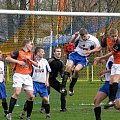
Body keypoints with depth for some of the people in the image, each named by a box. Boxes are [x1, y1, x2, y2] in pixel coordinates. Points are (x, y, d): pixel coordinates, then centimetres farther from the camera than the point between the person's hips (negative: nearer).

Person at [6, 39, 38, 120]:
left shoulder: (31, 54, 14)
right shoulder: (18, 52, -2)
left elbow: (36, 64, 9)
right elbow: (8, 58, -7)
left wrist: (30, 59, -7)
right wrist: (18, 61, -15)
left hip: (27, 76, 6)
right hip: (18, 75, -6)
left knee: (31, 96, 1)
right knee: (17, 92, -23)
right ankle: (9, 113, -20)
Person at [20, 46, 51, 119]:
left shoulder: (45, 61, 7)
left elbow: (47, 72, 15)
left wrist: (47, 81, 5)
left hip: (43, 83, 3)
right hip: (34, 82, -3)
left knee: (45, 99, -3)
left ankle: (48, 114, 13)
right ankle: (23, 112, 0)